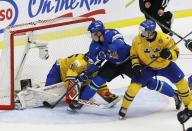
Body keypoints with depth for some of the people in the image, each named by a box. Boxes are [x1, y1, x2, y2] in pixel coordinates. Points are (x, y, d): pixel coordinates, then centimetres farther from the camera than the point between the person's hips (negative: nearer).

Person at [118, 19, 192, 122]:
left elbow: (175, 52, -20)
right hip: (147, 66, 0)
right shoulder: (137, 40, -22)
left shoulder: (164, 39, -30)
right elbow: (134, 54, -4)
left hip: (165, 64, 0)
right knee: (134, 85, -13)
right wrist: (136, 65, -20)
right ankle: (124, 107, 8)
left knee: (181, 82, -2)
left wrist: (169, 54, -42)